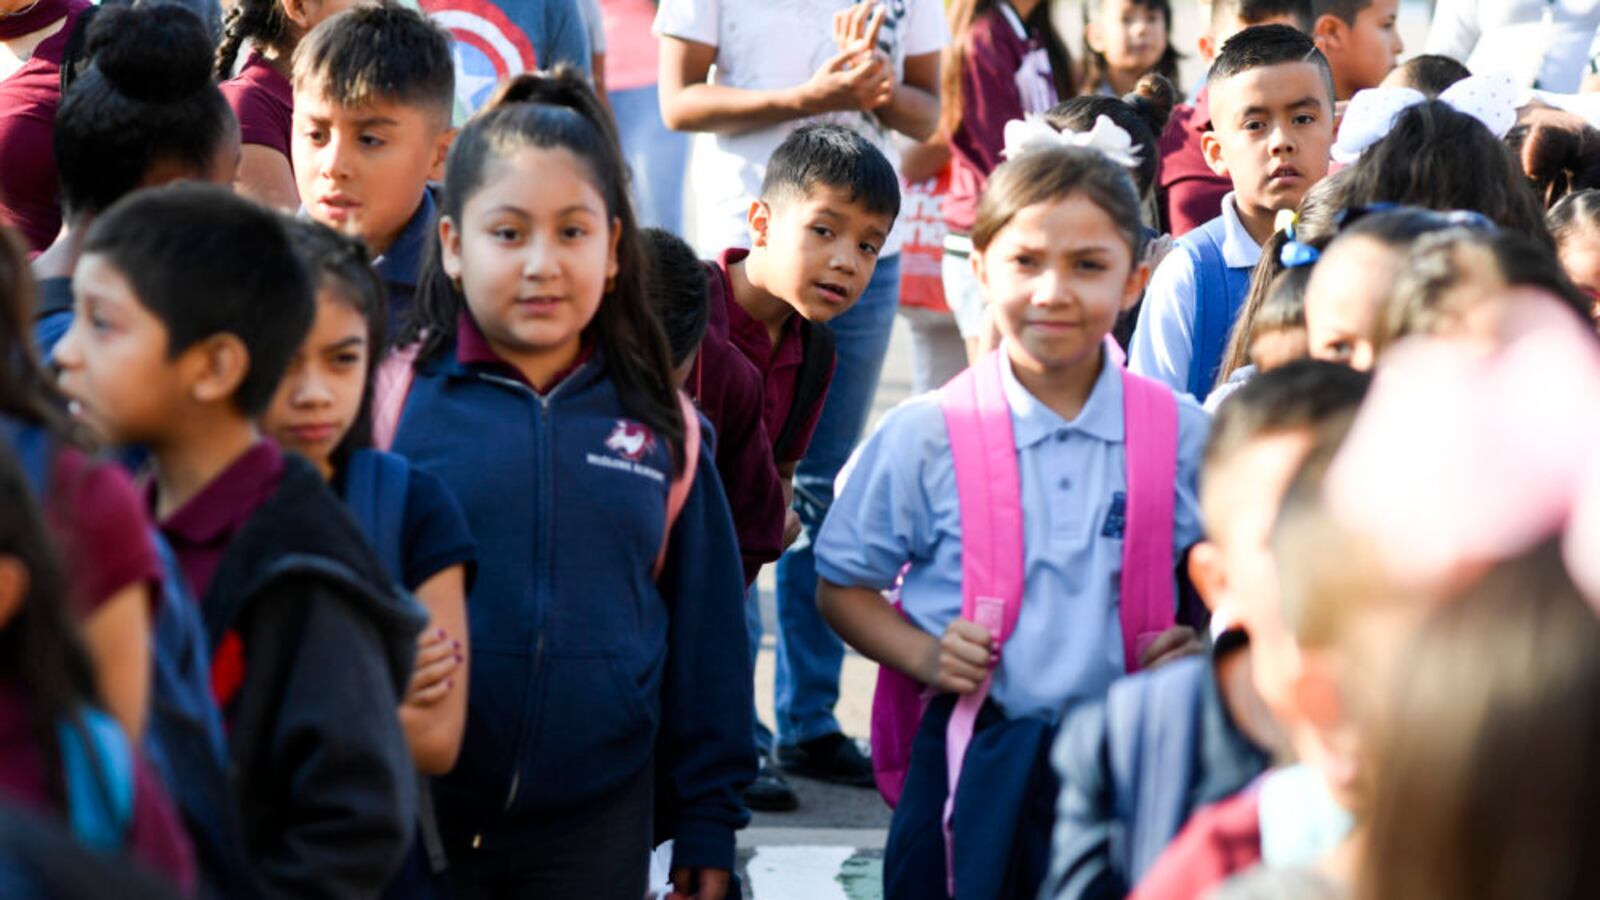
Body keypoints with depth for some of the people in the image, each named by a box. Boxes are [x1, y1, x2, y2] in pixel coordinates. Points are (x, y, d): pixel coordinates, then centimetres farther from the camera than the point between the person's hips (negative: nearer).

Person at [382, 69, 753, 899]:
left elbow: (704, 637, 10)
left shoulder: (660, 428, 4)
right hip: (412, 824, -2)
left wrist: (707, 822, 10)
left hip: (597, 830, 2)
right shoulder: (395, 395, -5)